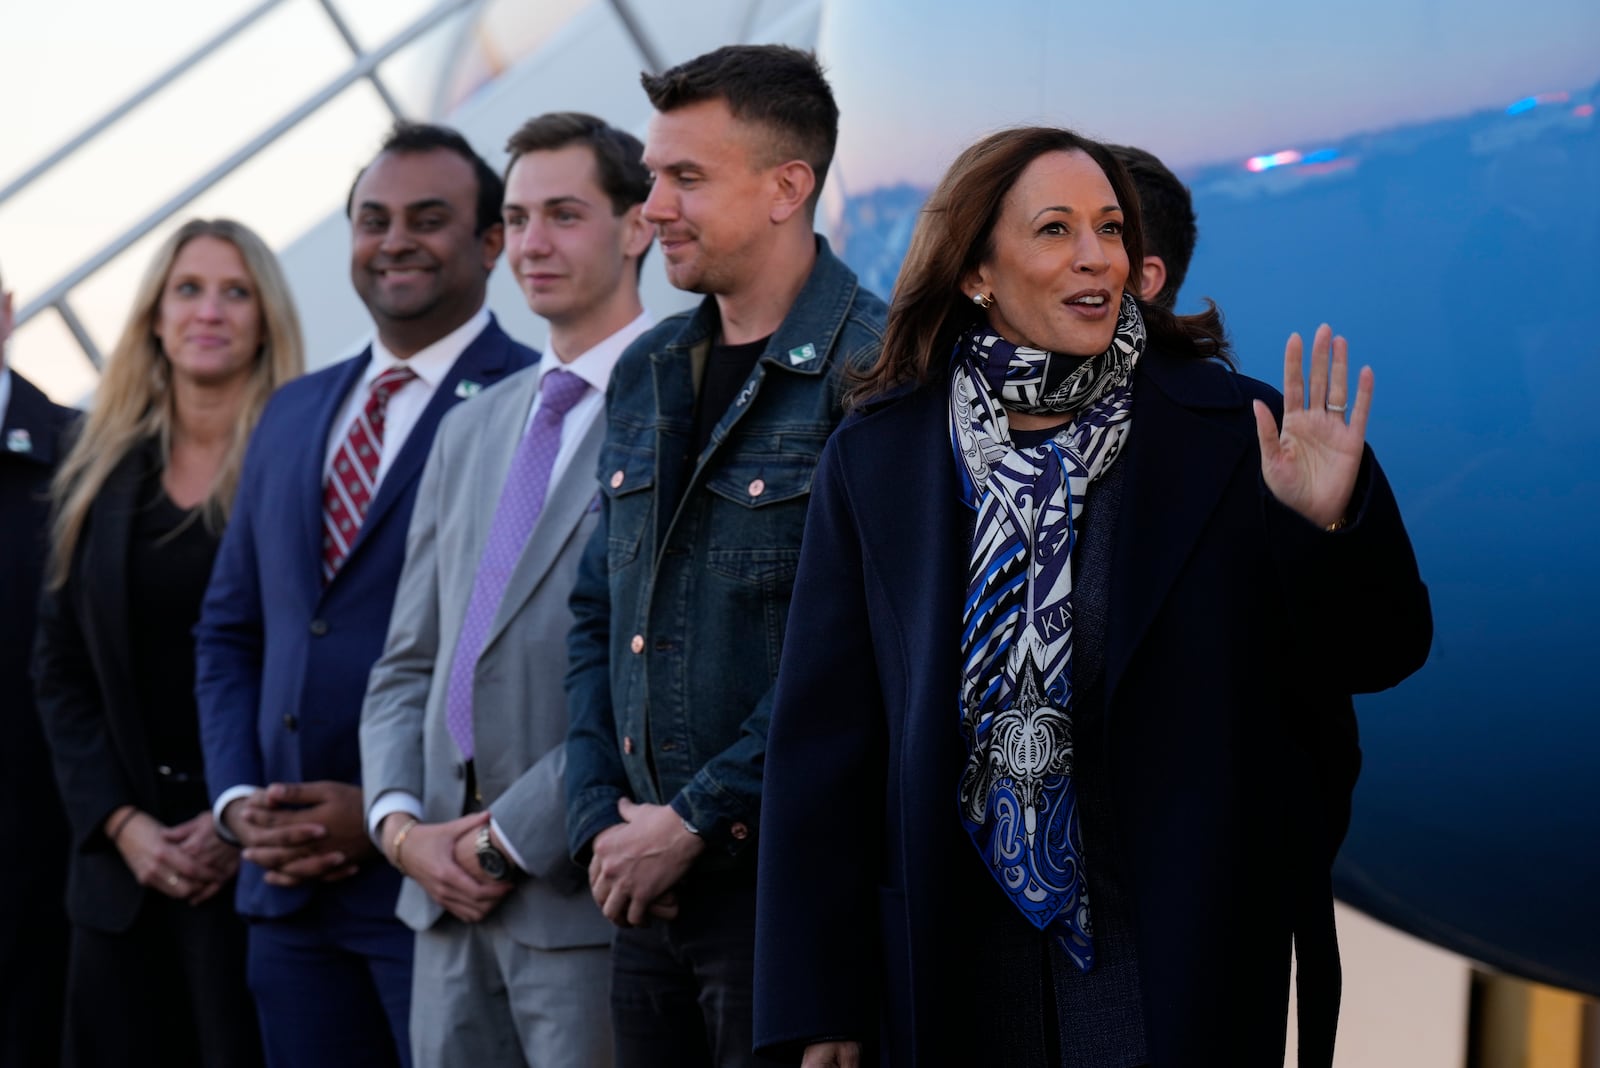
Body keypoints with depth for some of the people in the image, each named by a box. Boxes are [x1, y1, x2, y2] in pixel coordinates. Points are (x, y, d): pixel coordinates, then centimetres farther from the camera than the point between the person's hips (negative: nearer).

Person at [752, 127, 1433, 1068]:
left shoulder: (1228, 431, -3)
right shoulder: (876, 460, 2)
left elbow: (1380, 654, 0)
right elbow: (822, 736, 3)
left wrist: (1332, 526, -22)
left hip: (1175, 955, -1)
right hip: (956, 948, 2)